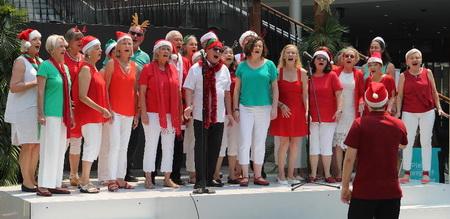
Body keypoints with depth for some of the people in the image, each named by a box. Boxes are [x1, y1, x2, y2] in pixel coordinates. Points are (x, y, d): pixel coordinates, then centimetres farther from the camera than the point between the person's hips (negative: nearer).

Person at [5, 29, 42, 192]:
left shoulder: (40, 61, 15)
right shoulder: (21, 62, -8)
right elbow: (14, 87, -17)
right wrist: (35, 83, -21)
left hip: (37, 109, 8)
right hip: (24, 110, -8)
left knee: (37, 145, 8)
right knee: (27, 145, -6)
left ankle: (32, 178, 16)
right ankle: (26, 182, -2)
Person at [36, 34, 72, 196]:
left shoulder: (65, 67, 16)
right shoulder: (46, 66, -6)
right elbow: (40, 91, -10)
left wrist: (71, 115, 19)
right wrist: (40, 114, -16)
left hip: (63, 115, 8)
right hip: (50, 114, -8)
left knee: (60, 149, 8)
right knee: (49, 148, -9)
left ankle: (56, 184, 13)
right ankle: (43, 185, -6)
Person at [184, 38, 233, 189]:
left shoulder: (224, 69, 11)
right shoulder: (196, 68, 0)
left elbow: (227, 93, 15)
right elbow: (189, 89, -4)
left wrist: (229, 113, 14)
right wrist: (189, 106, -19)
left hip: (219, 116, 4)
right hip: (201, 115, -4)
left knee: (214, 148, 7)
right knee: (201, 147, -4)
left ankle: (209, 178, 17)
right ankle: (200, 180, -2)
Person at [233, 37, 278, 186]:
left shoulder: (269, 65, 4)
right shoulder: (242, 66, 4)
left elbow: (275, 88, 5)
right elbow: (237, 88, 7)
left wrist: (274, 108, -2)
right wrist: (236, 109, 2)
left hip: (264, 108, 1)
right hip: (246, 108, -1)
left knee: (260, 143, 7)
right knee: (245, 142, -4)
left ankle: (257, 175, 13)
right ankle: (245, 176, 1)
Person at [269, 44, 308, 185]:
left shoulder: (302, 73, 6)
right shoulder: (278, 71, 1)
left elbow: (305, 94, 6)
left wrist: (307, 111, -3)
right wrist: (281, 105, -11)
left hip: (298, 111, 2)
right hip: (283, 111, -2)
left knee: (295, 144, 4)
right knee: (284, 143, -4)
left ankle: (291, 175, 13)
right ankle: (281, 175, 5)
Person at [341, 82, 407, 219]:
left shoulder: (359, 124, -8)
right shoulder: (399, 125, 2)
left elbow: (349, 159, -9)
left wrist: (345, 187, -1)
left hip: (363, 192, -3)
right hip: (391, 192, 3)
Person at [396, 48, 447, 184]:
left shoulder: (427, 73, 2)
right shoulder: (404, 76, 1)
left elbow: (434, 92, 7)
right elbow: (400, 95, 1)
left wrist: (439, 108, 2)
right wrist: (398, 112, -5)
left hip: (427, 112, 0)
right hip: (409, 113, 0)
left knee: (426, 142, 5)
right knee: (408, 142, 1)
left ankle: (426, 173, 10)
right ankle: (407, 173, 7)